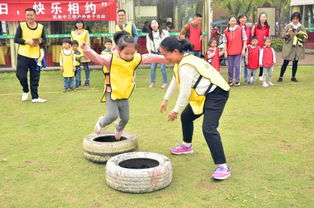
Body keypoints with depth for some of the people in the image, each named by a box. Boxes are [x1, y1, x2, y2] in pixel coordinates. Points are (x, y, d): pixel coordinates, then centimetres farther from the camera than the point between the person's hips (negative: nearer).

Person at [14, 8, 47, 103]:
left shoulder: (41, 27, 6)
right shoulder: (21, 26, 0)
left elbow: (44, 40, 10)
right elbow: (16, 39, -3)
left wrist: (39, 42, -12)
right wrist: (27, 41, -17)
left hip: (35, 56, 1)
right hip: (23, 55, -1)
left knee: (35, 78, 3)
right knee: (21, 75, -3)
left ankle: (35, 97, 13)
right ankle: (25, 91, 26)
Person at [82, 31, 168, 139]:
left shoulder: (137, 58, -3)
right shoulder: (111, 59, -17)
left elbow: (150, 58, 7)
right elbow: (96, 57, -27)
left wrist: (165, 59, 12)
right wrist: (86, 49, -44)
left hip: (124, 95, 5)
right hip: (111, 94, -4)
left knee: (125, 118, 11)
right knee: (113, 115, -15)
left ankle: (119, 128, 47)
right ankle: (101, 123, 21)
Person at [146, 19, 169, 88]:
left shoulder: (164, 32, 1)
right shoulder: (149, 35, 10)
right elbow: (148, 44, 12)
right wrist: (149, 52, 1)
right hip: (153, 52, 3)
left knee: (163, 67, -8)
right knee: (152, 67, 1)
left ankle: (165, 82, 2)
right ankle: (152, 82, 12)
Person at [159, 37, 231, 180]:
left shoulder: (185, 67, -26)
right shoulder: (183, 60, 6)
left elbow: (184, 93, -21)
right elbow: (175, 82, 21)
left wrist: (175, 111, -8)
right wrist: (166, 99, 28)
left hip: (216, 94, -11)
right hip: (204, 94, 11)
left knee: (208, 129, -22)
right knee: (186, 116, 23)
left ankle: (222, 166, -17)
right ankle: (186, 146, 45)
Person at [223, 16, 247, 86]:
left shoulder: (240, 29, 0)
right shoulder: (226, 31, 5)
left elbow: (244, 40, 4)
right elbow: (225, 42, 8)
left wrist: (243, 49, -2)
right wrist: (225, 51, 3)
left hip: (238, 51, -2)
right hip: (229, 51, 2)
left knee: (237, 66, -2)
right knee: (230, 66, 6)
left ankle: (237, 80, 8)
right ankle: (230, 80, 16)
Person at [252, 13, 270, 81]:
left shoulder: (268, 27, 8)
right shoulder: (255, 25, 2)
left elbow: (268, 36, 13)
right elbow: (252, 35, 3)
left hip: (264, 46, 2)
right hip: (256, 45, -2)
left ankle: (261, 75, 15)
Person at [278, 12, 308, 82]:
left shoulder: (302, 27, 6)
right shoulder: (288, 26, 1)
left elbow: (305, 36, -1)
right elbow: (283, 35, -1)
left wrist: (299, 34, -17)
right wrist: (288, 33, -21)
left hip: (298, 48, 2)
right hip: (289, 47, -2)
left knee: (295, 63, 8)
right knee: (285, 62, -3)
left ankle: (293, 77, 18)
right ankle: (280, 77, 3)